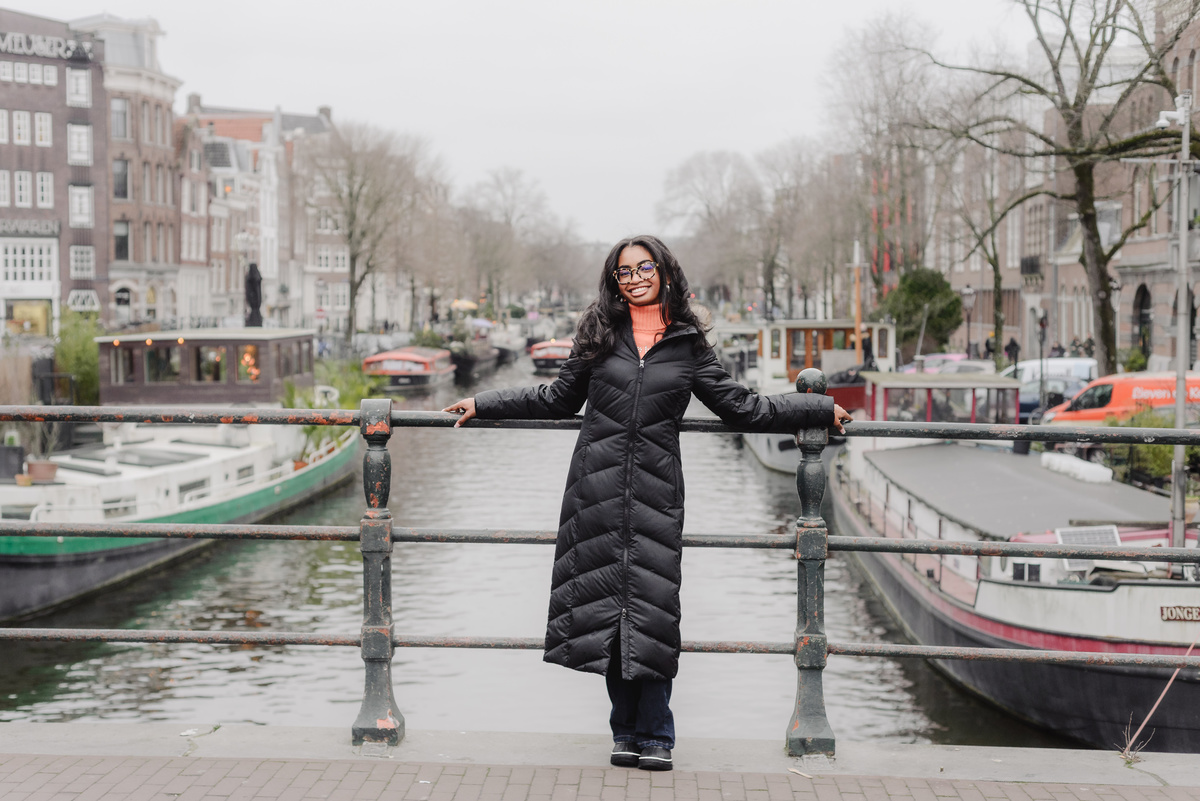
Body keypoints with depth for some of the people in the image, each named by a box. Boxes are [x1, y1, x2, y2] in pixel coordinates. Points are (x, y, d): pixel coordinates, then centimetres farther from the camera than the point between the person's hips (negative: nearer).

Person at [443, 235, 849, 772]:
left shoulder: (688, 344, 9)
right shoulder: (599, 334, 11)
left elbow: (741, 407, 15)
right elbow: (558, 399, 21)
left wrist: (821, 410, 16)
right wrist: (483, 405, 21)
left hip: (656, 491, -1)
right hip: (599, 486, 1)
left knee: (651, 608, -6)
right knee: (607, 603, 0)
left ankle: (654, 738, 5)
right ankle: (626, 733, 11)